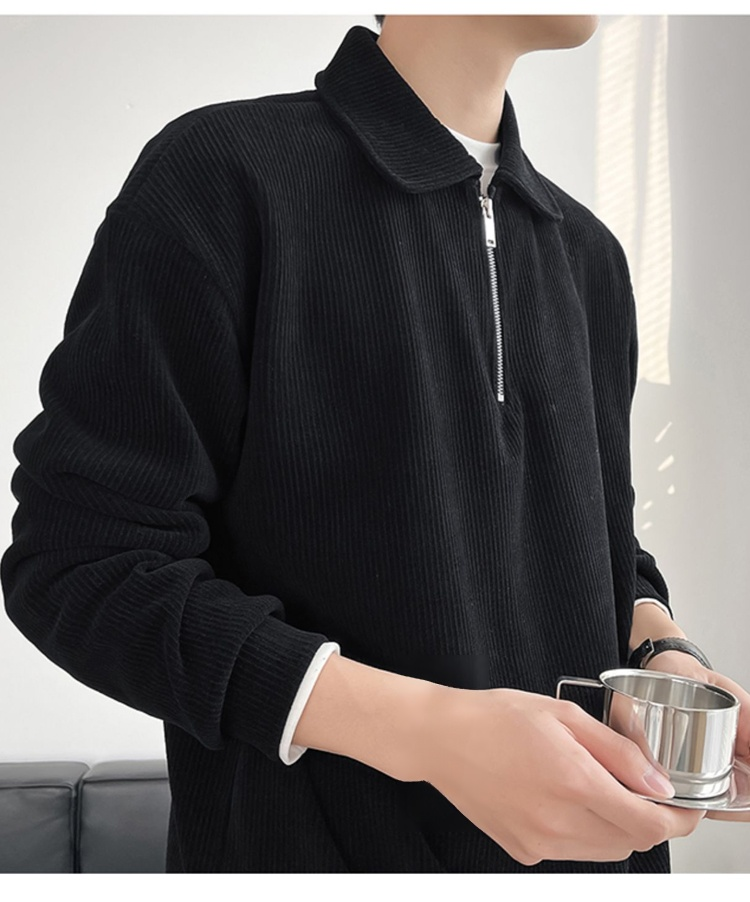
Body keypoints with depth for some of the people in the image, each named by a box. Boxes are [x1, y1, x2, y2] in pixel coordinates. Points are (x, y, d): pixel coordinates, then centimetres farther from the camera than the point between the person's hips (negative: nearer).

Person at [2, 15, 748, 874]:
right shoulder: (222, 174, -13)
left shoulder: (587, 252, 7)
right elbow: (80, 562, -17)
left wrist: (661, 648, -8)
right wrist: (424, 729, -26)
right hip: (306, 833, -6)